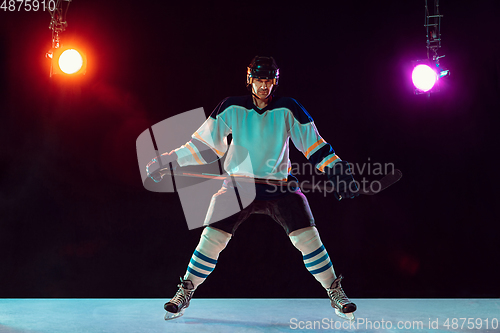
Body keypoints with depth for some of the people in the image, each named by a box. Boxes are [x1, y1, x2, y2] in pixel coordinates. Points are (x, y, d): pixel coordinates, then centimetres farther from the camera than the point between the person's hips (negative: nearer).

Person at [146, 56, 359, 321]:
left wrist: (337, 171, -7)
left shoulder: (288, 109, -3)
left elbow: (313, 143, 0)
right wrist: (170, 160, -2)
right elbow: (205, 144, 3)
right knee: (212, 237, -10)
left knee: (307, 236, -11)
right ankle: (185, 292, 11)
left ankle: (335, 292, 9)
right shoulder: (232, 108, -2)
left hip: (279, 185, 0)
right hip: (237, 184, 0)